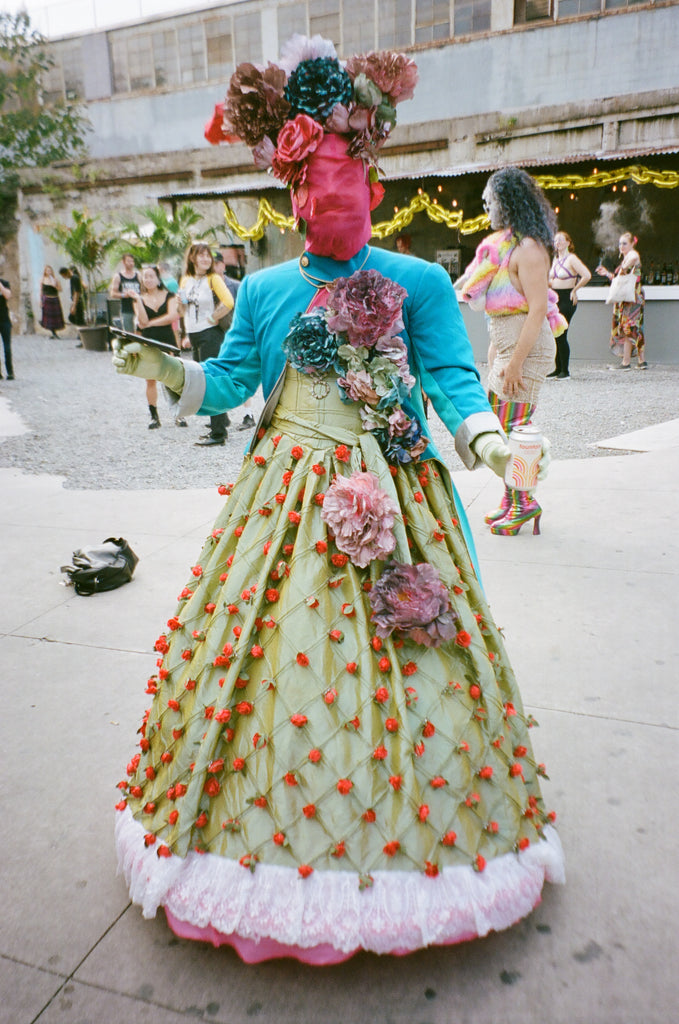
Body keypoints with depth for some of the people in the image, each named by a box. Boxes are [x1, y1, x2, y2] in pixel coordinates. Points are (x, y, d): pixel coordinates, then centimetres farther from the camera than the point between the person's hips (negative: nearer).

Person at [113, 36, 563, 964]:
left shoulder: (418, 283, 4)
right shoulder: (264, 289, 12)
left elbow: (453, 378, -1)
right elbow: (229, 382, 15)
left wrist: (481, 434, -19)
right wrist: (168, 371, -1)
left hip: (391, 498, -2)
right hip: (287, 501, 3)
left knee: (397, 666, 0)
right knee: (269, 646, 4)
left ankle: (409, 833, 23)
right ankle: (270, 830, 25)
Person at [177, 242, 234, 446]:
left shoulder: (213, 278, -8)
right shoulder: (186, 280, 12)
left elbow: (228, 302, -23)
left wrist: (212, 318, -14)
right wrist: (181, 302, 1)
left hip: (210, 334, -8)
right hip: (194, 335, 8)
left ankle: (218, 433, -3)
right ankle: (221, 423, 23)